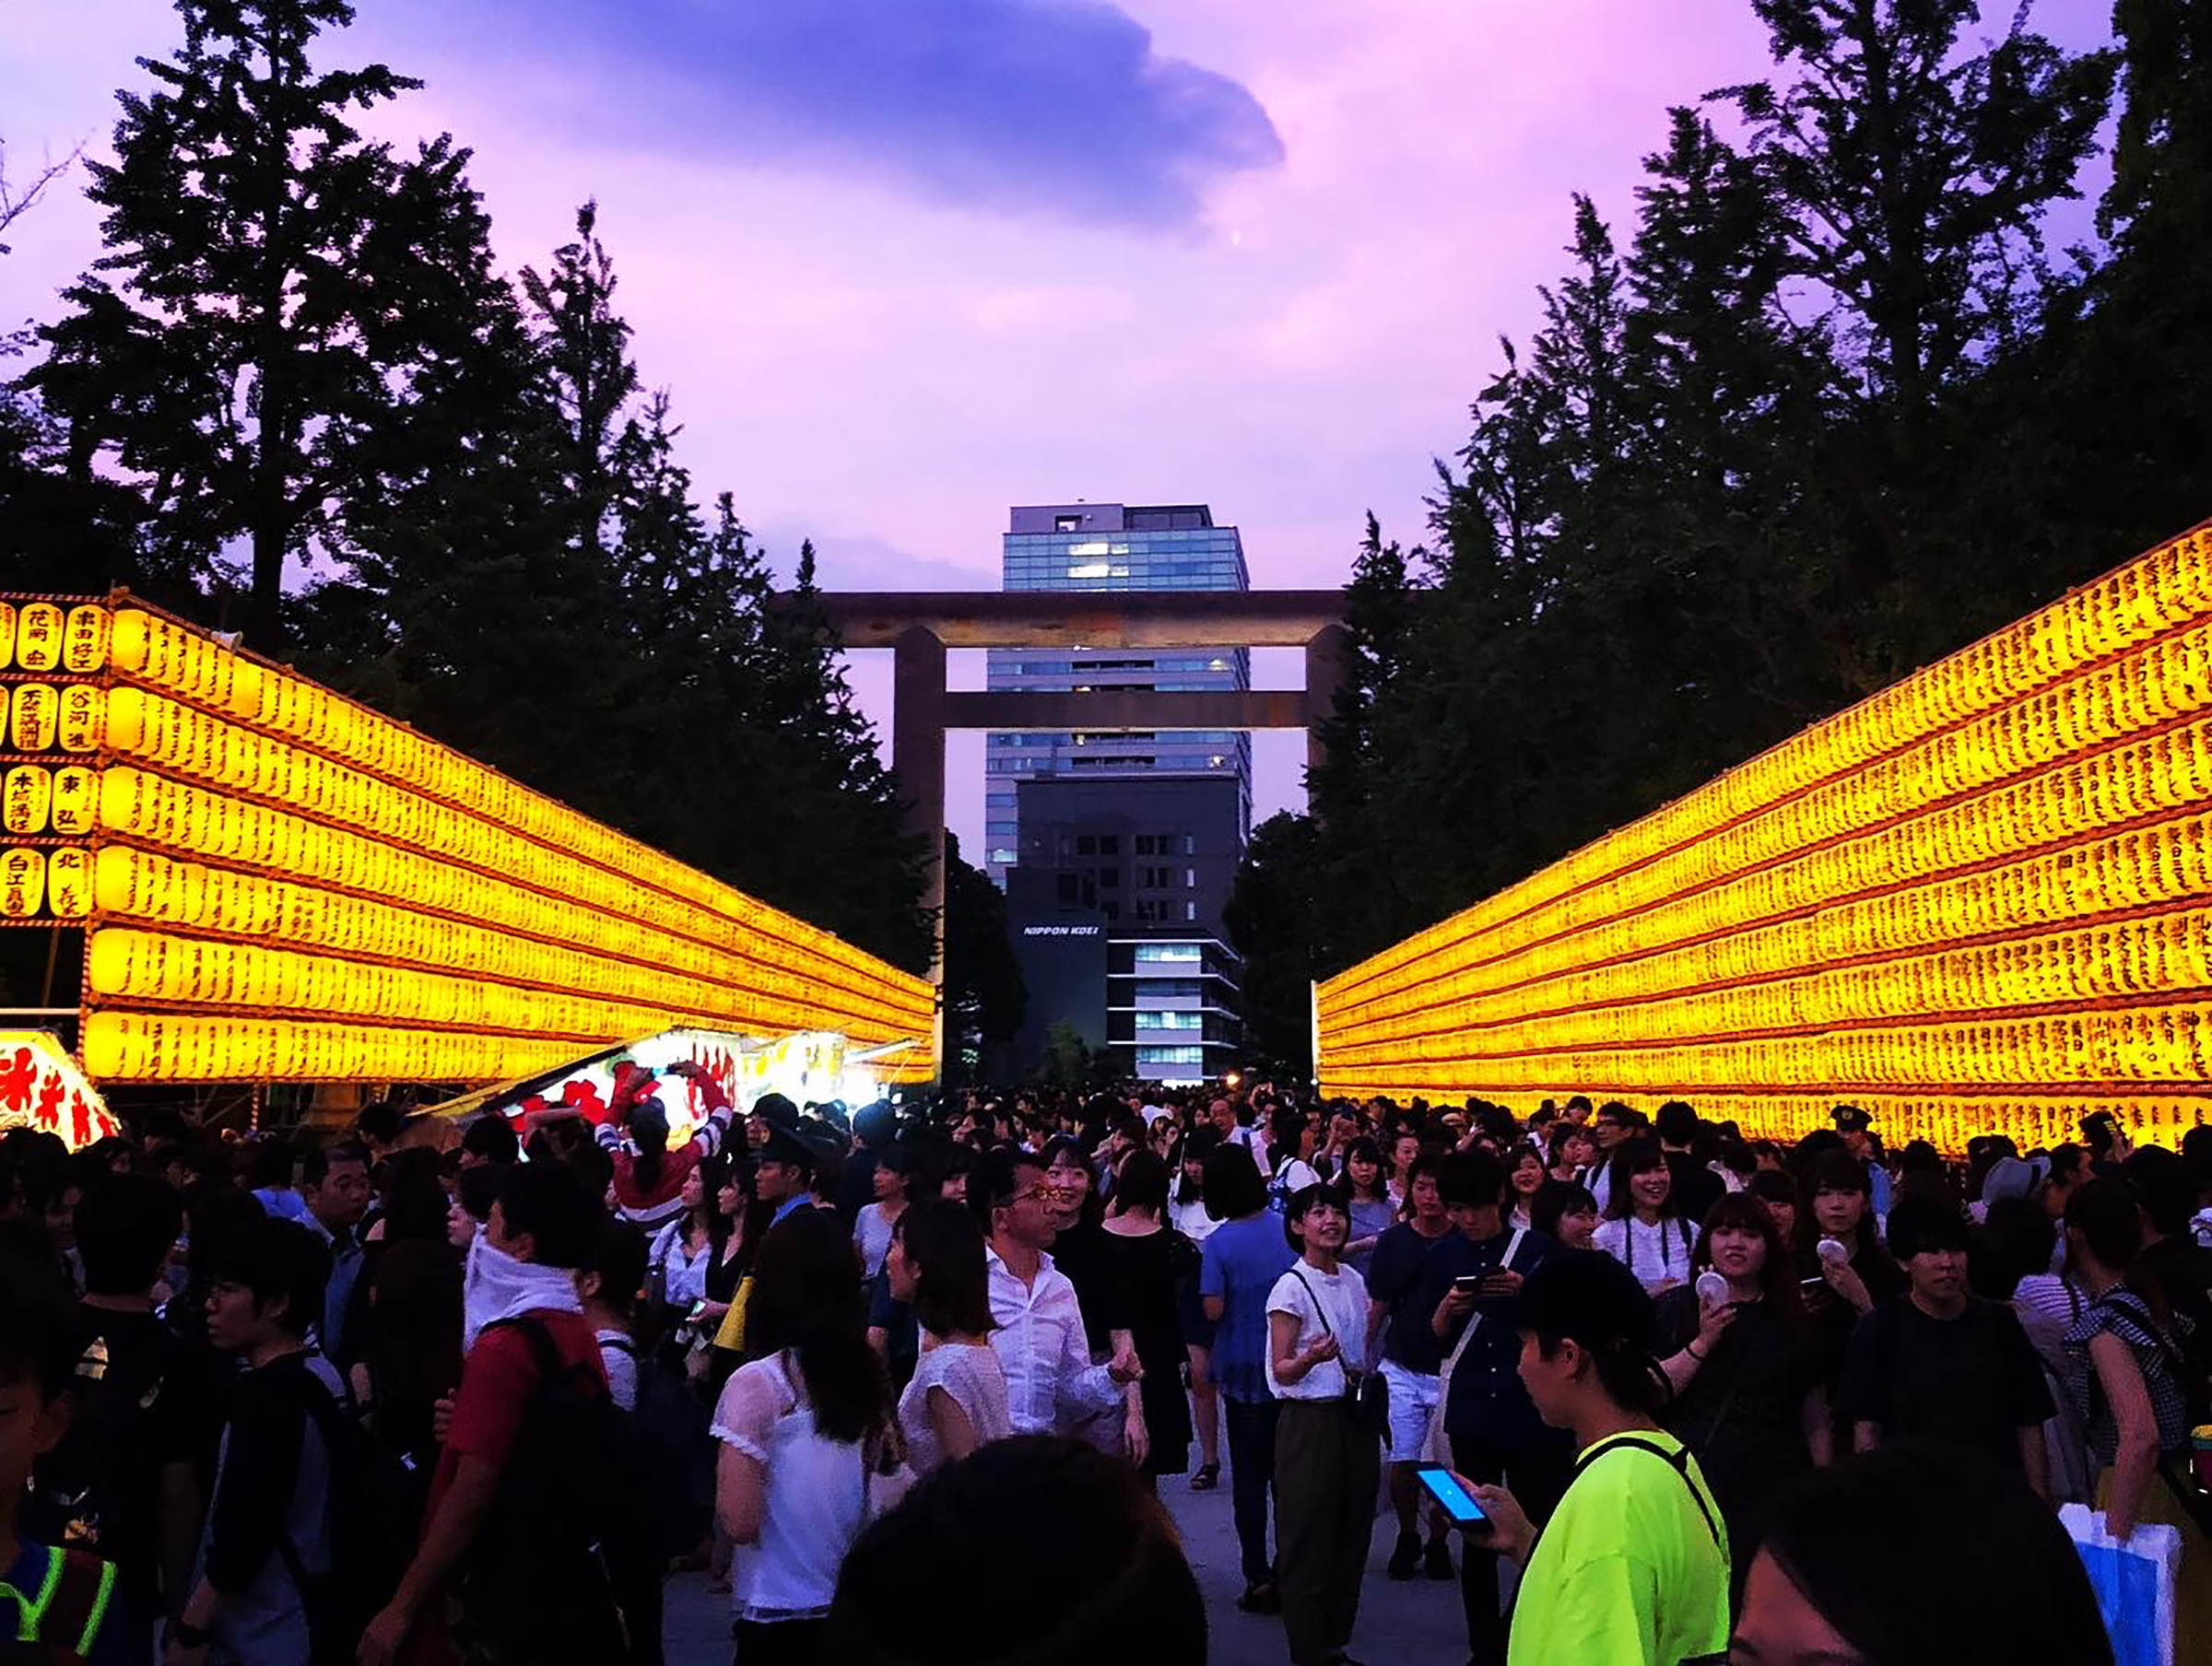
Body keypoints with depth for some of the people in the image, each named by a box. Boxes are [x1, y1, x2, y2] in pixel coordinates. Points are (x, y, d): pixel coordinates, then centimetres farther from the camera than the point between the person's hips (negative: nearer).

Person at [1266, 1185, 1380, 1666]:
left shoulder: (1353, 1281, 8)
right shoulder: (1292, 1288, -11)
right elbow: (1281, 1371, -12)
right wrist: (1310, 1359, -30)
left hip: (1355, 1416, 6)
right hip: (1310, 1421, -6)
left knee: (1352, 1531, 11)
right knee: (1309, 1539, 1)